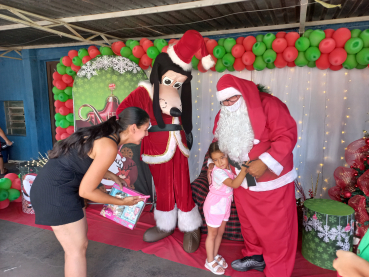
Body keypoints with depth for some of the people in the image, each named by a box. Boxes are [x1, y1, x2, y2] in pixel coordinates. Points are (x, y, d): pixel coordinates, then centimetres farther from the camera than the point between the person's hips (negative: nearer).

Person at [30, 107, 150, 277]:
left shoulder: (106, 135, 3)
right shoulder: (109, 147, -24)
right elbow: (86, 190, -20)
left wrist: (113, 177, 16)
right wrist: (122, 202, -9)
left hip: (60, 186, 9)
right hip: (54, 191, -9)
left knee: (79, 243, 20)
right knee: (77, 250, 5)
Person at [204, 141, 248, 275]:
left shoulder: (230, 167, -7)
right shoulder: (218, 172, -29)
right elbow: (234, 184, -39)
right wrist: (244, 169, -47)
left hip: (224, 206, 7)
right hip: (214, 206, -7)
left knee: (220, 232, 20)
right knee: (212, 234, 10)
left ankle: (215, 255, 40)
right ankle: (210, 261, 28)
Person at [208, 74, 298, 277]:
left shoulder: (267, 105, -20)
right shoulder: (223, 116, 0)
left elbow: (287, 136, -24)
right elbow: (219, 142, 13)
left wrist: (265, 162, -30)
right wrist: (213, 162, 0)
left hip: (272, 180, -6)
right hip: (242, 181, 6)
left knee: (275, 227, 9)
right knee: (248, 221, 22)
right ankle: (255, 255, 46)